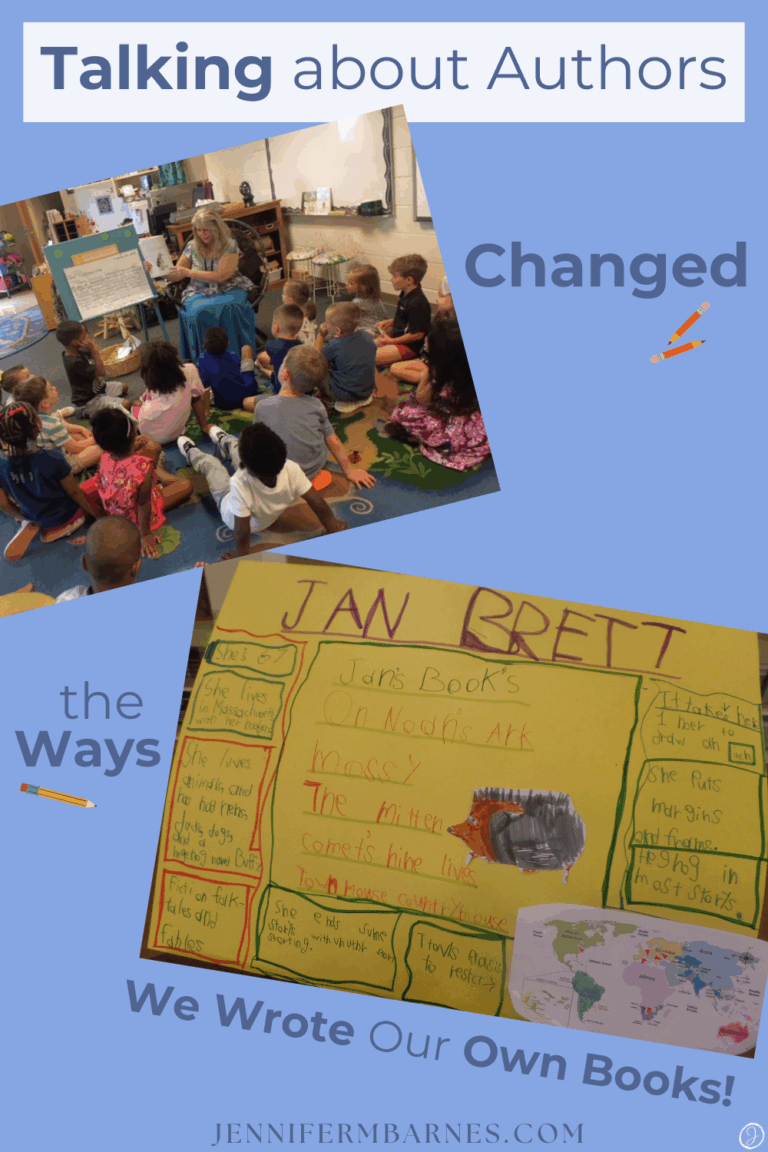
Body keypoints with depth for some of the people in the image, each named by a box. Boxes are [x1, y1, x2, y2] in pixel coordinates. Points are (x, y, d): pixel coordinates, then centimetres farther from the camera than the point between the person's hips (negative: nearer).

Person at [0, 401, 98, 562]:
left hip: (34, 518, 5)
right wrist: (98, 513, 1)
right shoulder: (53, 460, -32)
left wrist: (21, 517, 15)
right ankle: (59, 529, 2)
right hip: (65, 517, -4)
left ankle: (30, 527, 7)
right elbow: (74, 492, -17)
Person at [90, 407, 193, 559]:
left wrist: (133, 448, -1)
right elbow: (143, 505, -27)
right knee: (187, 485, 10)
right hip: (135, 516, -6)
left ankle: (160, 476, 40)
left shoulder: (106, 457, -22)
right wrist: (145, 535, -14)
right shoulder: (143, 467, -40)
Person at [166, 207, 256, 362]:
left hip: (229, 289, -2)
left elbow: (220, 276, -12)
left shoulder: (229, 245, -3)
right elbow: (175, 275, 13)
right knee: (200, 312, -33)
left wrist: (189, 272, -13)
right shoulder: (192, 247, 9)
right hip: (200, 293, 2)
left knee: (230, 308, -37)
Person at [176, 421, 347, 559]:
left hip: (232, 514, -3)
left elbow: (242, 533, -43)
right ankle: (221, 440, 62)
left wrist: (240, 558, -25)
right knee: (234, 446, 25)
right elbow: (319, 504, -35)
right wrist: (334, 530, -18)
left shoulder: (239, 483, -50)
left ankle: (190, 452, 61)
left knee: (209, 463, 25)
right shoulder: (292, 469, -41)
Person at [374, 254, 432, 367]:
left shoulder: (418, 303, -26)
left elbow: (417, 334, -24)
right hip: (397, 336, 11)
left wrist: (391, 341, -18)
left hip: (410, 345, -11)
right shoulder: (406, 295, 4)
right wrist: (390, 322, 5)